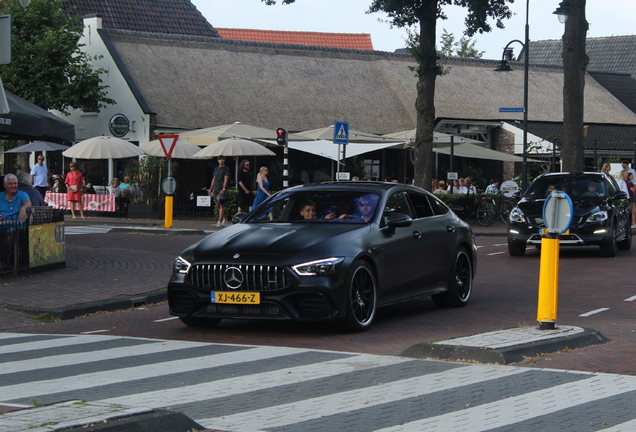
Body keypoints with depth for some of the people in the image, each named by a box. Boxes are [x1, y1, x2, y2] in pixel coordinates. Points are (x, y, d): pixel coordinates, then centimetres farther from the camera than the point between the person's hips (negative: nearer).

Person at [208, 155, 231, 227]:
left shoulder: (226, 169, -1)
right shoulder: (216, 169, 19)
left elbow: (226, 180, -10)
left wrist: (223, 189, -20)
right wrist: (210, 189, 17)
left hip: (221, 189, -7)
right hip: (215, 189, 7)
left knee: (221, 205, -9)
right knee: (218, 205, 7)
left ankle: (220, 220, -10)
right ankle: (224, 219, 17)